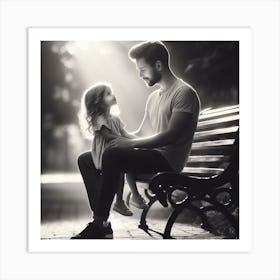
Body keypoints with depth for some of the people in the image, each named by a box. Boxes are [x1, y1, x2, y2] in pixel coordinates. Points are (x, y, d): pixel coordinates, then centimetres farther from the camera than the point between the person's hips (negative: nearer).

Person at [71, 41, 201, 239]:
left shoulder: (185, 93, -8)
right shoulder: (153, 97, 20)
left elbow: (172, 135, -19)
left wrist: (131, 143, -23)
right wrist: (120, 139, 2)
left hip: (167, 159, -9)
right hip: (151, 153, 9)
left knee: (112, 155, -32)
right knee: (85, 160, 2)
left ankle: (101, 224, -22)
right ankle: (100, 221, -7)